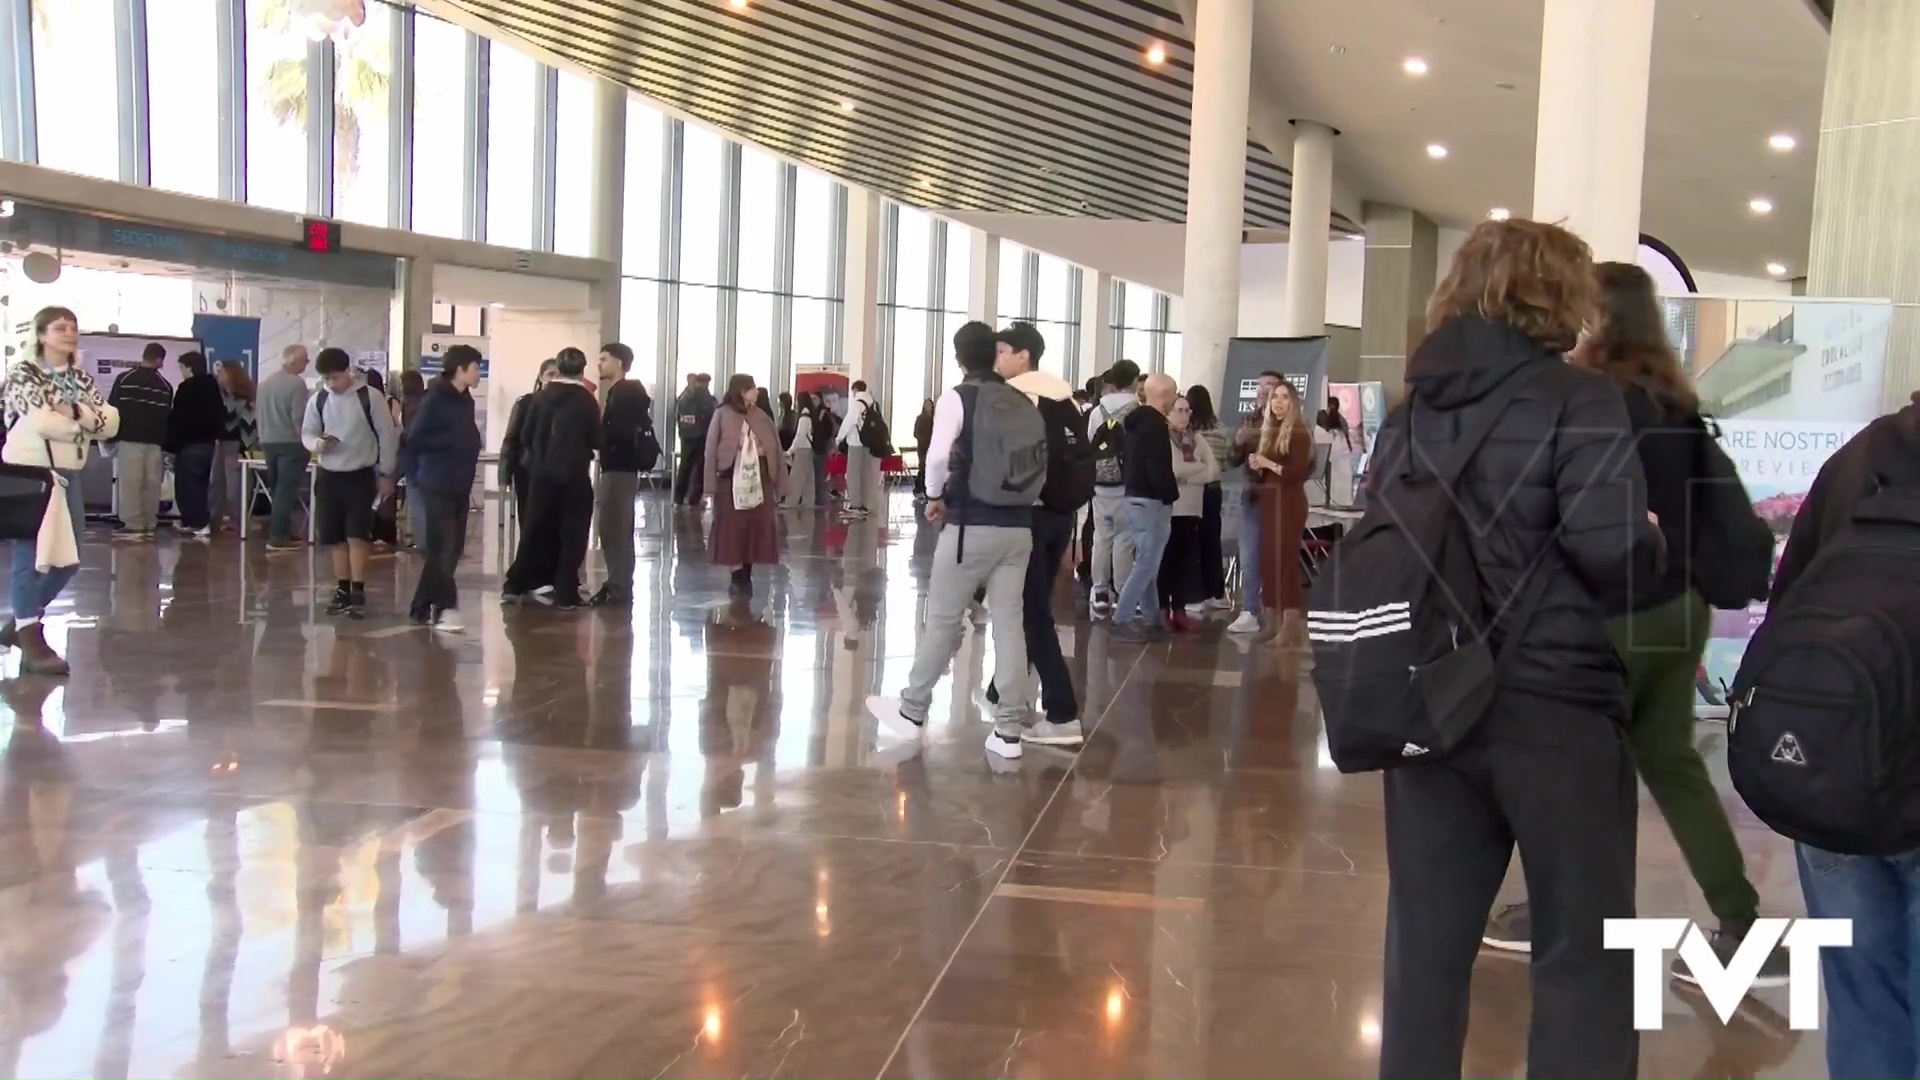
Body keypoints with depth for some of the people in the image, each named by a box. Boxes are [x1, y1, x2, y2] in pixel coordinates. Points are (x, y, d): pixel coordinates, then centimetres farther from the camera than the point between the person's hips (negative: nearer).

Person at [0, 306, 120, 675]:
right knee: (31, 555, -8)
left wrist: (78, 414, -14)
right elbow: (41, 422, -17)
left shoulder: (82, 380, 15)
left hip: (68, 474, 7)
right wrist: (83, 425, -3)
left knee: (67, 559, 9)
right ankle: (32, 641, -5)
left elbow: (112, 422, 3)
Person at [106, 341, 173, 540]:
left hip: (129, 438, -2)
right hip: (155, 441, 3)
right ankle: (148, 526, 6)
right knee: (151, 484, 4)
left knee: (130, 483, -2)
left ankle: (133, 525, -5)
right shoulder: (165, 386, 6)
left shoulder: (125, 380, -1)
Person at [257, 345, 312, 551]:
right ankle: (278, 537, -8)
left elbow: (257, 415, 16)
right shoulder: (296, 383, -14)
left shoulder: (265, 382, 10)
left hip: (268, 442, 8)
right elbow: (298, 419, -19)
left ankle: (281, 531, 21)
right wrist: (306, 444, -12)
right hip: (290, 443, -8)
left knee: (276, 489, 16)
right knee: (286, 491, -5)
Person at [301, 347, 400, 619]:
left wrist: (386, 474, -2)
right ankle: (343, 590, 17)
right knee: (336, 537, 8)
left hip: (361, 475, -4)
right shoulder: (318, 400, 2)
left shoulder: (370, 397, -9)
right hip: (329, 476, 4)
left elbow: (387, 436, -3)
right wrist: (318, 444, -14)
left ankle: (358, 593, -6)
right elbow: (306, 433, 10)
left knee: (357, 535, -9)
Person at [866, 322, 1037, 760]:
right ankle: (1008, 730, 6)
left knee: (942, 618, 8)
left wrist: (935, 496, -4)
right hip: (1018, 526, 5)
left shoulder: (956, 397, -6)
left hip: (972, 524, -5)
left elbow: (938, 455, -20)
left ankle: (913, 710, 22)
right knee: (1009, 623, 5)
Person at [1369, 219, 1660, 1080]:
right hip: (1555, 704, -5)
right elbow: (1611, 548, -19)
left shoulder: (1411, 410, 9)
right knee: (1585, 952, 7)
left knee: (1425, 942, 13)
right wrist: (1651, 553, 1)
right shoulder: (1578, 400, -8)